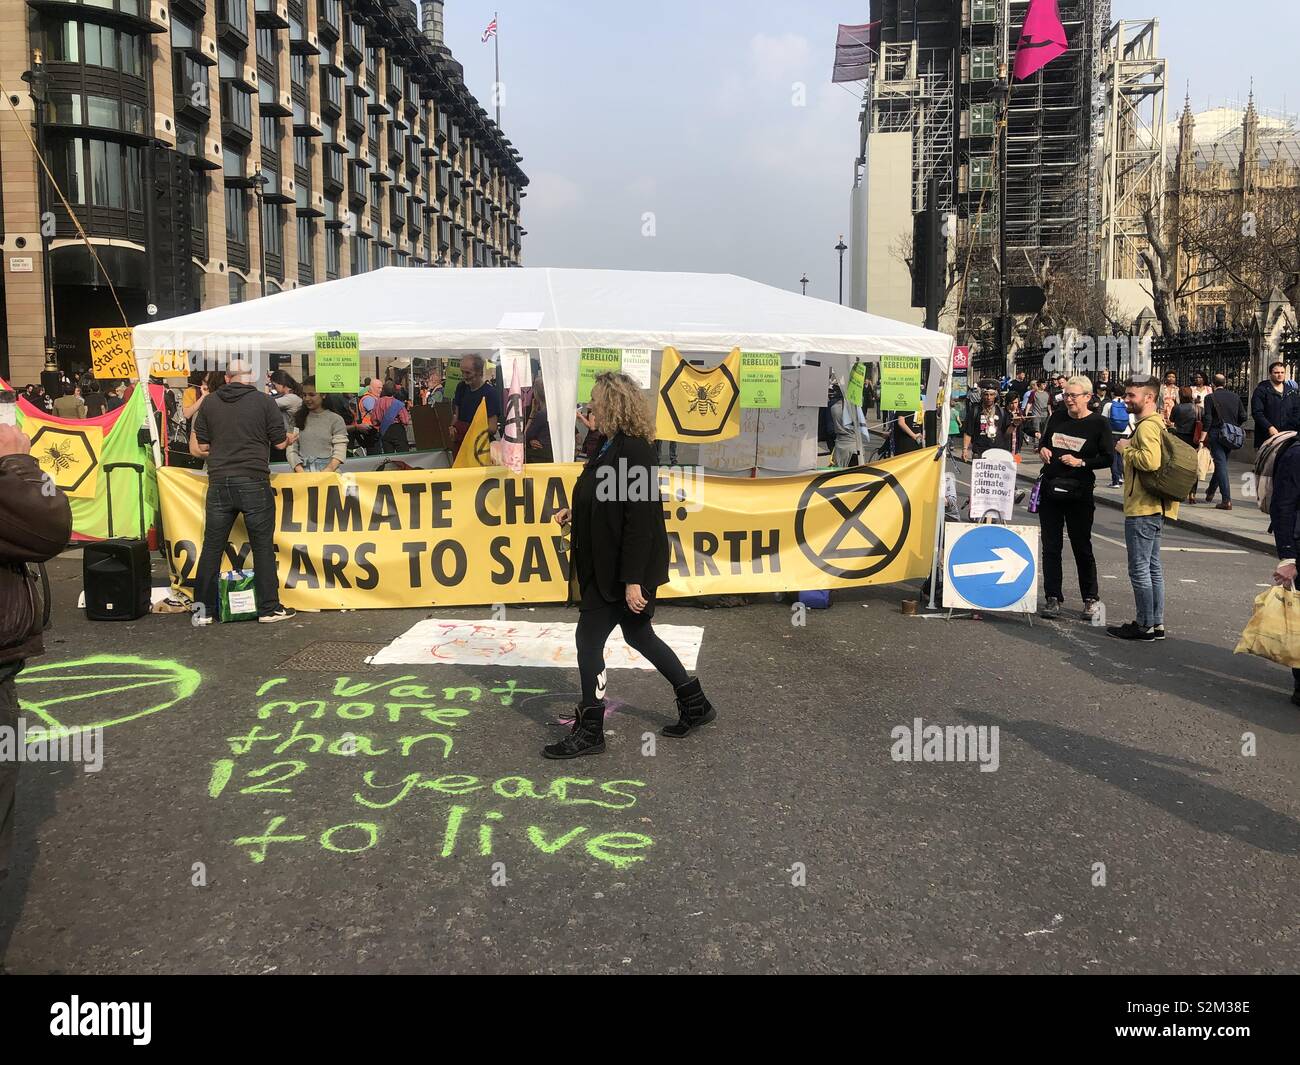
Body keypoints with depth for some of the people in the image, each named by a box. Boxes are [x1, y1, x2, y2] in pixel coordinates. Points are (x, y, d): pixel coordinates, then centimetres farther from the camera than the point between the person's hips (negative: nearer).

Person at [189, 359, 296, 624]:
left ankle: (202, 610, 14)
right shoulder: (264, 401, -2)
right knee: (263, 546, 5)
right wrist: (289, 439, 23)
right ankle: (269, 608, 9)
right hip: (254, 481, -3)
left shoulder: (209, 403, 6)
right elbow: (280, 442, 1)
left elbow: (201, 447, 9)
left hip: (219, 483, 3)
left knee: (212, 546, 9)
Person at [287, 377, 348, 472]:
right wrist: (300, 471, -8)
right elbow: (291, 449, 7)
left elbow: (339, 452, -1)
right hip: (302, 470, 2)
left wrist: (327, 471, -15)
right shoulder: (298, 418, 14)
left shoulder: (335, 419, 6)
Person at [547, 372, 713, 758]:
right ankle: (695, 705, 33)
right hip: (607, 566, 10)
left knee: (589, 638, -1)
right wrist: (574, 512, 6)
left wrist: (633, 580, -24)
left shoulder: (632, 451, -21)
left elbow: (639, 517, -24)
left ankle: (589, 731, 14)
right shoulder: (613, 446, 7)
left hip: (622, 571, -10)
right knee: (638, 635, 20)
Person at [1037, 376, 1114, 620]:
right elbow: (1044, 443, 22)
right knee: (1050, 546, 4)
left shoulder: (1098, 423, -4)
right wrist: (1042, 450, 0)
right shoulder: (1057, 417, 9)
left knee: (1082, 547, 4)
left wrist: (1080, 462, -17)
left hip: (1079, 492, -4)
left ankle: (1091, 599, 17)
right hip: (1050, 488, 4)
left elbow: (1108, 458, -6)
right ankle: (1053, 598, 11)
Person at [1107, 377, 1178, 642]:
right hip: (1154, 508, 11)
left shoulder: (1147, 426, -17)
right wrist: (1131, 449, 13)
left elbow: (1151, 461, -30)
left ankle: (1145, 626, 3)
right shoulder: (1158, 424, 16)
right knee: (1153, 567, 15)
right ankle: (1156, 623, 22)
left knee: (1139, 569, -3)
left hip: (1141, 510, -11)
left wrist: (1127, 449, -16)